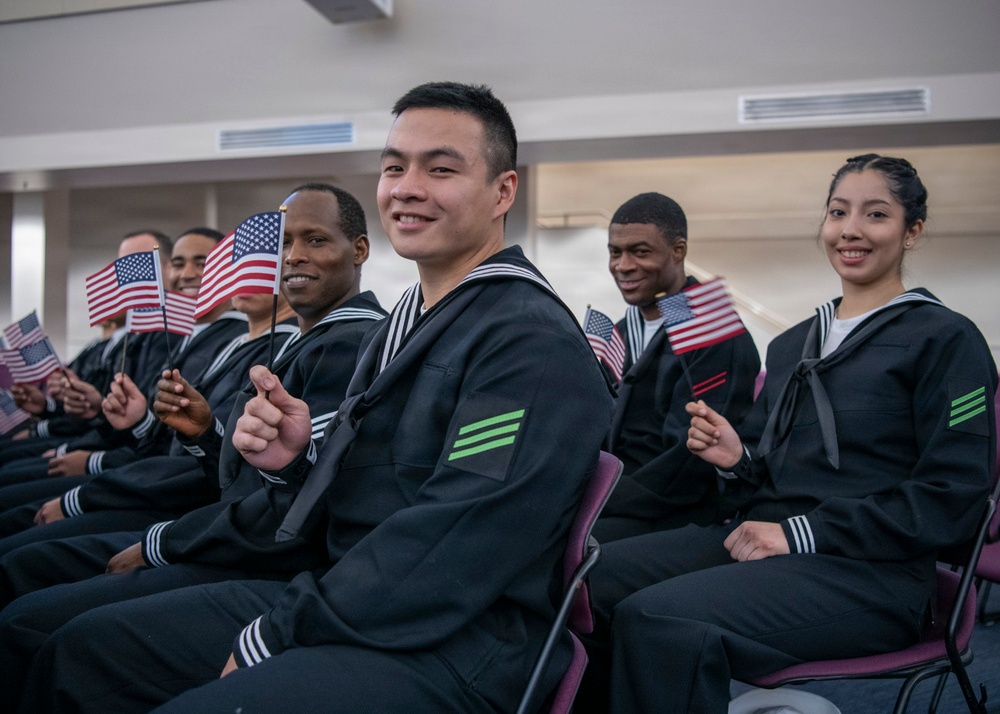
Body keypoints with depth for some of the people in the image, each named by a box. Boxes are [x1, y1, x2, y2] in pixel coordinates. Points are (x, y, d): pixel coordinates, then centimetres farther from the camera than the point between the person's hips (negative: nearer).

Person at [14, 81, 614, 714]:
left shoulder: (535, 342, -15)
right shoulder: (407, 320, 15)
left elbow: (449, 551, -23)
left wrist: (274, 638, -16)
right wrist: (294, 463, -4)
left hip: (448, 651, -8)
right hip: (337, 601, 9)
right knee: (80, 647, 7)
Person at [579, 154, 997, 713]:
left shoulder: (947, 340, 2)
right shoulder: (791, 345, 22)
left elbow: (954, 500, -6)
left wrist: (801, 533, -13)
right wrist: (737, 459, 0)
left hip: (868, 572, -6)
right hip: (752, 539, 6)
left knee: (654, 618, -32)